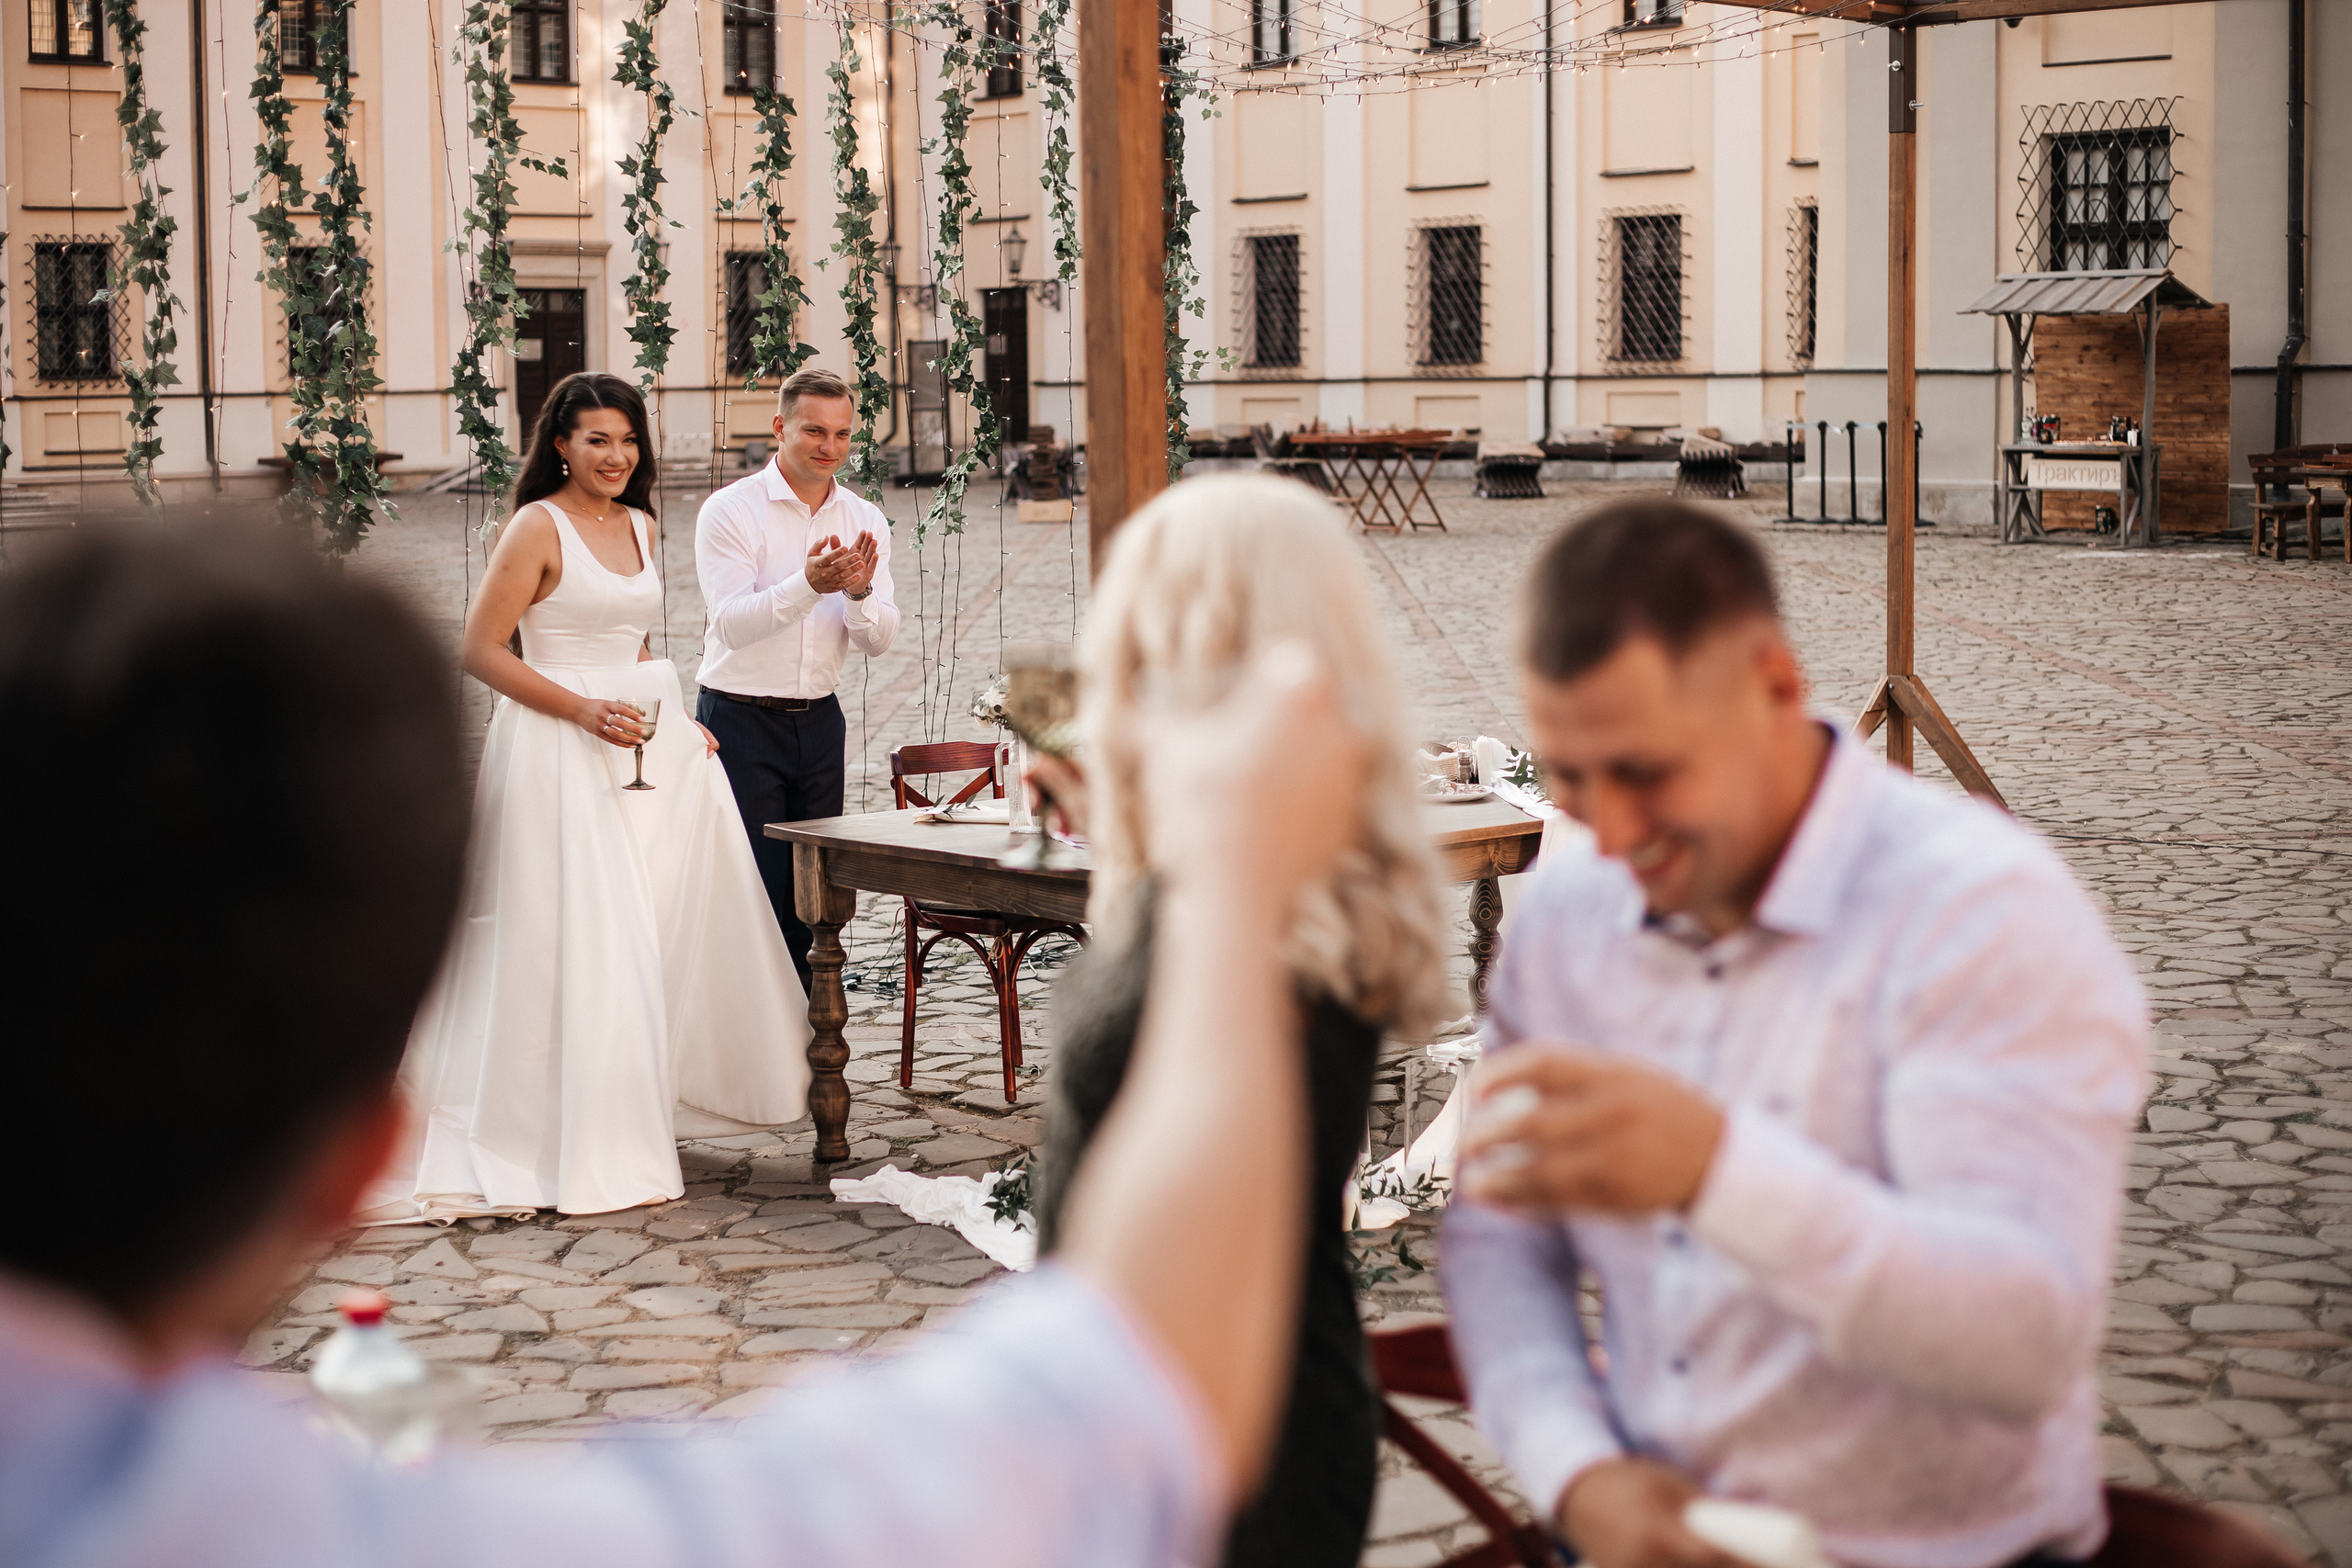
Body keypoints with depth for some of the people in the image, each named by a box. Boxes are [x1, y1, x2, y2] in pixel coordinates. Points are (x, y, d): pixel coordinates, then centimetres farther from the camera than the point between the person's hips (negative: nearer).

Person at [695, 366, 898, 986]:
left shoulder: (865, 521, 6)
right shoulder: (730, 510, -8)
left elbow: (879, 640, 1)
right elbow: (733, 623, -20)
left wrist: (859, 593, -20)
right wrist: (807, 585, -34)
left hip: (819, 721, 5)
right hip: (741, 722, -5)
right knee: (756, 892, -6)